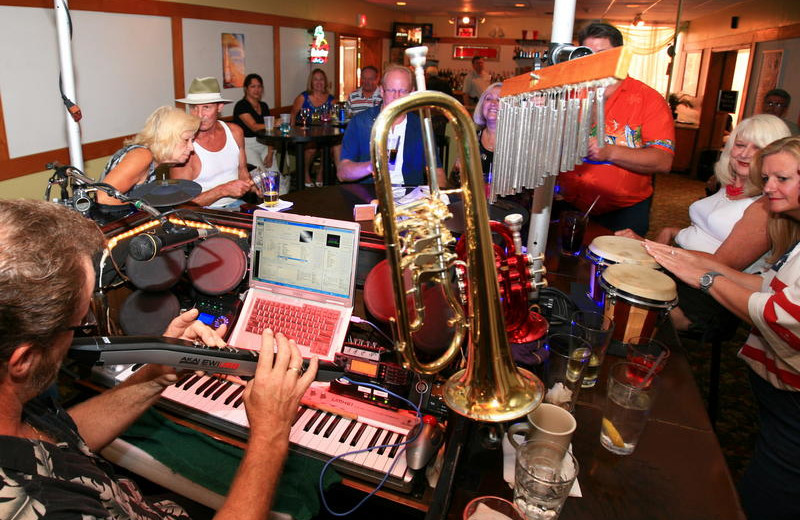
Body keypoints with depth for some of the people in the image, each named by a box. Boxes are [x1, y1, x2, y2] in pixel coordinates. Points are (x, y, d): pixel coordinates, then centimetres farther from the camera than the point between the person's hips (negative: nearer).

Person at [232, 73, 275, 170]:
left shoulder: (264, 106, 15)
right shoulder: (241, 105, -5)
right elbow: (254, 127, -19)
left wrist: (270, 153, -3)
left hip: (263, 145, 6)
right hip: (246, 145, -5)